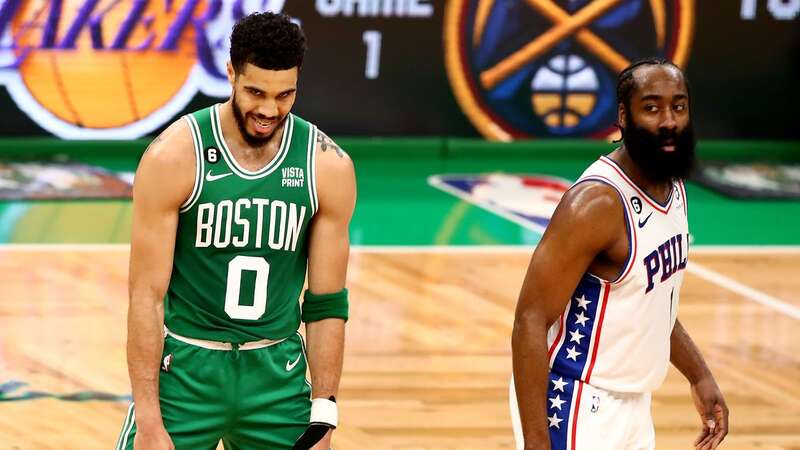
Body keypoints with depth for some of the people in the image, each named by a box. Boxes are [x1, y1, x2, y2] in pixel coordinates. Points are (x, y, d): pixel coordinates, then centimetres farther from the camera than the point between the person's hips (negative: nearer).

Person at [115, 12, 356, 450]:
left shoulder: (328, 166, -5)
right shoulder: (174, 156, -13)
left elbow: (327, 303, 1)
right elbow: (147, 295, -12)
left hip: (277, 372, 2)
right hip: (185, 366, -2)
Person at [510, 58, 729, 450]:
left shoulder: (674, 189, 5)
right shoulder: (597, 203, -22)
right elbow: (531, 322, -24)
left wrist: (700, 377, 14)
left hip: (632, 407, 9)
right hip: (577, 408, -9)